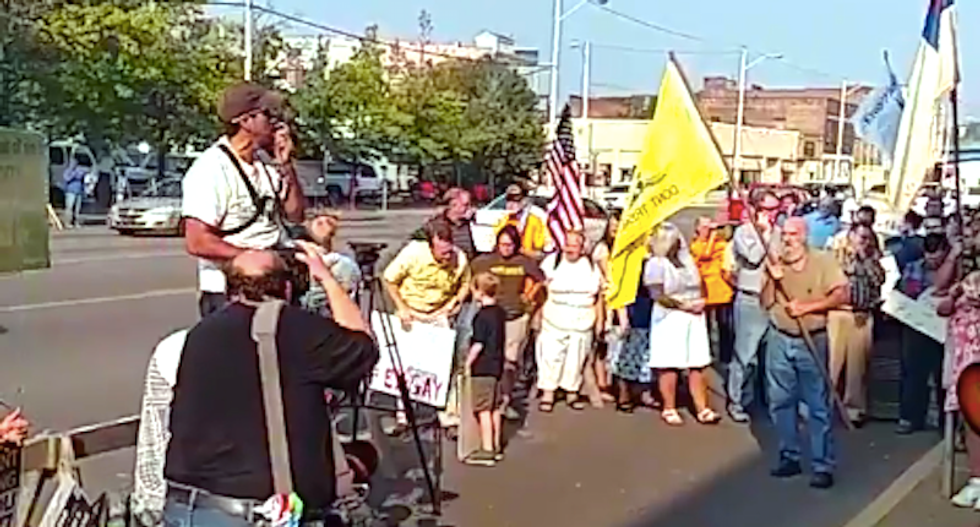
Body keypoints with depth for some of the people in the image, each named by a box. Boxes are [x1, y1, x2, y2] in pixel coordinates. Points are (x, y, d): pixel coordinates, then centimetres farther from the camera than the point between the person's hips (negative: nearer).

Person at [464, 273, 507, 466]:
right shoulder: (500, 312, 6)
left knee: (483, 409, -2)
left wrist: (467, 363, -11)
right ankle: (496, 446, 24)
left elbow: (478, 344, -20)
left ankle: (487, 450, 2)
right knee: (495, 408, 16)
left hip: (482, 367, -9)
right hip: (497, 364, 9)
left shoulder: (482, 316, -19)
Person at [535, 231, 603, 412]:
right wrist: (539, 315, -5)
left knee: (576, 359, 8)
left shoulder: (591, 267, 7)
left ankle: (572, 392, 21)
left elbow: (598, 296, 13)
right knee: (550, 357, -6)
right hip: (554, 322, -2)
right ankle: (547, 394, 4)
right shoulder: (551, 262, 0)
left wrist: (599, 320, 9)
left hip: (582, 324, 2)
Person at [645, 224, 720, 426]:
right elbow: (657, 295, -13)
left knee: (697, 365, 2)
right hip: (670, 318, -6)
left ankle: (702, 409, 4)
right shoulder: (656, 264, -6)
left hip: (694, 317, 6)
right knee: (669, 366, -3)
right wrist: (682, 305, -15)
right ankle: (669, 409, 8)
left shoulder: (686, 259, 14)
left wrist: (699, 302, 0)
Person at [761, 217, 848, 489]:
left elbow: (841, 295, -13)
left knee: (818, 405, -3)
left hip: (812, 341, -5)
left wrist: (807, 306, -19)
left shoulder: (823, 261, -5)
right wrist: (773, 280, -13)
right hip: (779, 340, 5)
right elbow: (766, 302, 4)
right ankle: (789, 457, 21)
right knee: (781, 401, 9)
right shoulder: (776, 263, 7)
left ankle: (823, 466, 1)